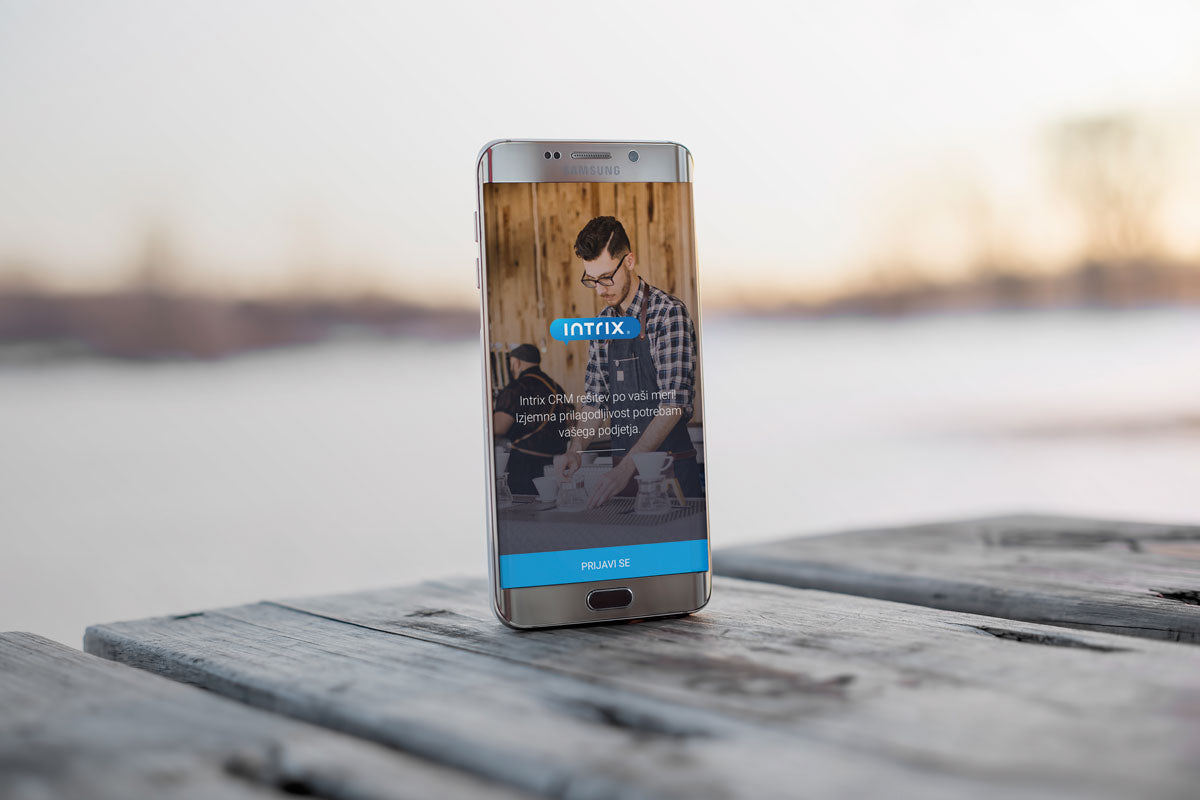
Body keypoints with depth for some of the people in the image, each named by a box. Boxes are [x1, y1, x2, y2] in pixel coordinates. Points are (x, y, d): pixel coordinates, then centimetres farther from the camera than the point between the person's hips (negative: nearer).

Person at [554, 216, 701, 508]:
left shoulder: (669, 313, -12)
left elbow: (673, 405, -19)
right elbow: (595, 401, 12)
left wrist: (627, 467, -27)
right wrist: (576, 450, -7)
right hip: (623, 466, 5)